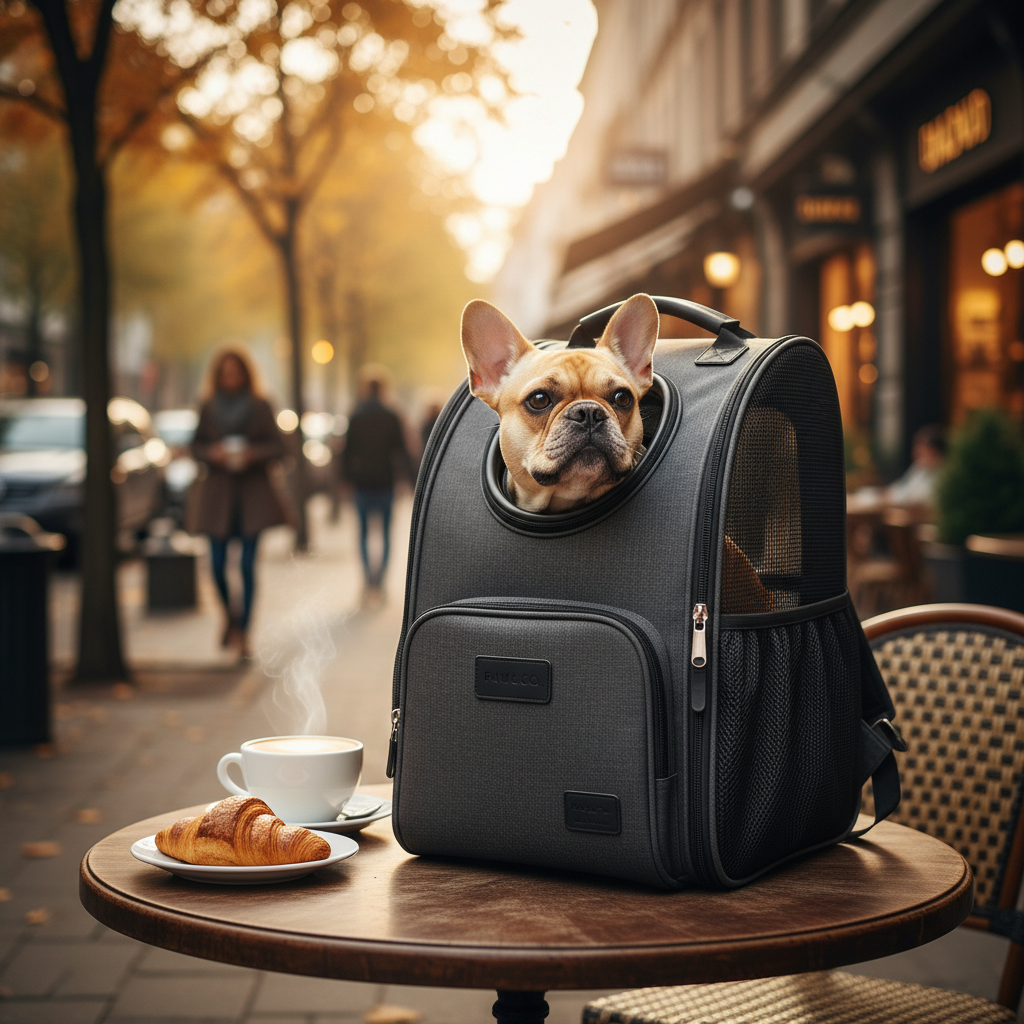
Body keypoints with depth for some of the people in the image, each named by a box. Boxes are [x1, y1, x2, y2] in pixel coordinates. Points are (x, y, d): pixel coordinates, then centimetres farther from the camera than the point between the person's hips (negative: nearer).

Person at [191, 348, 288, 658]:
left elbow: (277, 445, 2)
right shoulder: (209, 408, 6)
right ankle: (230, 616, 26)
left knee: (248, 565, -6)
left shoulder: (260, 406, 2)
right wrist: (212, 453, -11)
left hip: (253, 492, -1)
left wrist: (253, 452, -16)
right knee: (217, 564, -2)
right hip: (218, 492, 1)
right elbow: (196, 446, 10)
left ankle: (243, 632, 3)